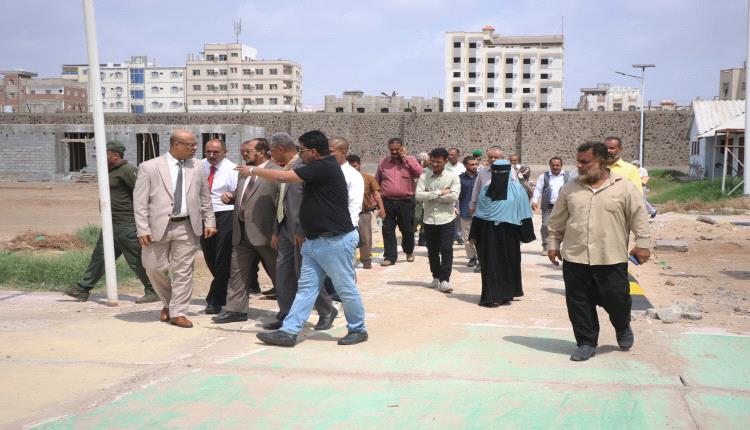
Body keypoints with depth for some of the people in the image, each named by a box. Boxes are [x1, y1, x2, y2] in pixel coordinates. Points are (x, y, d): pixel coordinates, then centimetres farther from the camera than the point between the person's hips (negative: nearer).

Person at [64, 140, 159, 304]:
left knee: (137, 260, -4)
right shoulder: (111, 171, 17)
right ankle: (83, 289, 20)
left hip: (126, 225, -10)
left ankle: (153, 292, 5)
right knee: (99, 255, 13)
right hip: (112, 225, 10)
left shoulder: (127, 170, -14)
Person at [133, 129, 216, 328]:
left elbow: (205, 198, 13)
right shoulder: (149, 167, -3)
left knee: (183, 271, 3)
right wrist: (143, 229, -10)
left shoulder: (197, 167, 7)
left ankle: (178, 313, 13)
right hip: (158, 227, -2)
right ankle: (168, 302, 31)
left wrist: (209, 222, 8)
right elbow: (140, 201, -4)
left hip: (188, 227, 2)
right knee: (155, 269, 6)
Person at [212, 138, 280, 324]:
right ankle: (236, 310, 20)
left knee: (278, 274, 4)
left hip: (264, 232, -8)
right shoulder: (245, 172, 18)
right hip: (242, 233, 8)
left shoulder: (275, 170, -9)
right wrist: (230, 196, 8)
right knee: (238, 272, 11)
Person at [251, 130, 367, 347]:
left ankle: (358, 330, 20)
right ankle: (288, 332, 8)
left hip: (335, 240, -10)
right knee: (306, 287, 7)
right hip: (315, 240, 10)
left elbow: (283, 176, -19)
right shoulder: (319, 168, 13)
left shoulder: (325, 167, -18)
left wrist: (253, 170, -7)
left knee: (346, 288, 4)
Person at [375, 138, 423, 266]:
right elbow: (376, 182, 11)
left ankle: (409, 251, 33)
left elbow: (420, 173, -15)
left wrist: (406, 158, -13)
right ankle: (390, 257, 8)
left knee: (407, 229, 10)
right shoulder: (383, 162, 6)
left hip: (406, 201, -1)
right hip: (387, 201, 1)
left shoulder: (410, 160, 2)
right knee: (388, 230, 1)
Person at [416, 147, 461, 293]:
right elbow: (418, 195, -12)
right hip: (429, 220, 3)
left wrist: (430, 196, -11)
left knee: (446, 250, -5)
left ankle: (444, 280, -1)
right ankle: (436, 277, 27)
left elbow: (454, 196, -16)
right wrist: (440, 192, -16)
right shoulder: (424, 177, 2)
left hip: (447, 219, -2)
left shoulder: (453, 177, -2)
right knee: (432, 250, 13)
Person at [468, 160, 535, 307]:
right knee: (490, 264, 3)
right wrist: (474, 234, 8)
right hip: (488, 233, 2)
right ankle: (491, 296, 10)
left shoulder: (516, 189, -3)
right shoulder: (486, 189, 5)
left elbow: (524, 214, -3)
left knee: (508, 263, 6)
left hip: (508, 233, -2)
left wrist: (525, 234, -5)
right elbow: (479, 212, 9)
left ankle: (506, 295, 17)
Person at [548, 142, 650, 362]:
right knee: (579, 304, 5)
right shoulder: (570, 188, 6)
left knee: (616, 300, 5)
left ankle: (622, 328, 38)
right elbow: (557, 220, 13)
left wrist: (642, 243, -2)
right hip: (575, 259, 3)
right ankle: (586, 343, 20)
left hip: (612, 259, -2)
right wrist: (553, 243, 11)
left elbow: (639, 217, 1)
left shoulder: (624, 187, -3)